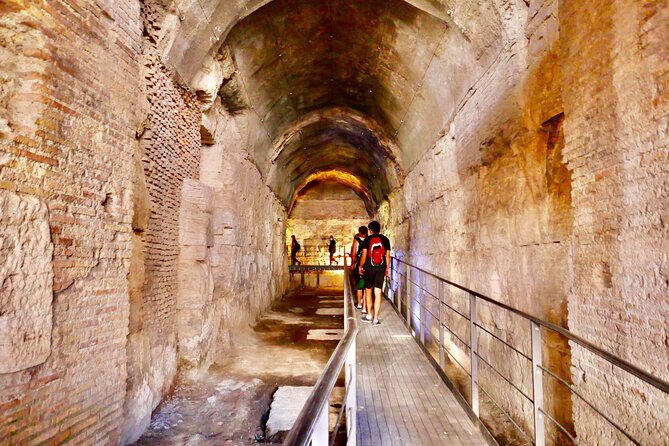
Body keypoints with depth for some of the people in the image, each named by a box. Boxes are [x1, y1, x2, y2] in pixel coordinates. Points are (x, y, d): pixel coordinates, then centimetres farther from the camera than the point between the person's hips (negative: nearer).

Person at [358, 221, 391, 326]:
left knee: (368, 291, 15)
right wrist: (387, 268, 15)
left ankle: (369, 316, 19)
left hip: (369, 268, -1)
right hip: (381, 269, 1)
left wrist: (361, 267, 9)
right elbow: (388, 256, 5)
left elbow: (364, 255, -3)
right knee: (378, 293, 1)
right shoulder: (385, 240, 3)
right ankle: (375, 319, 0)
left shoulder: (367, 239, -3)